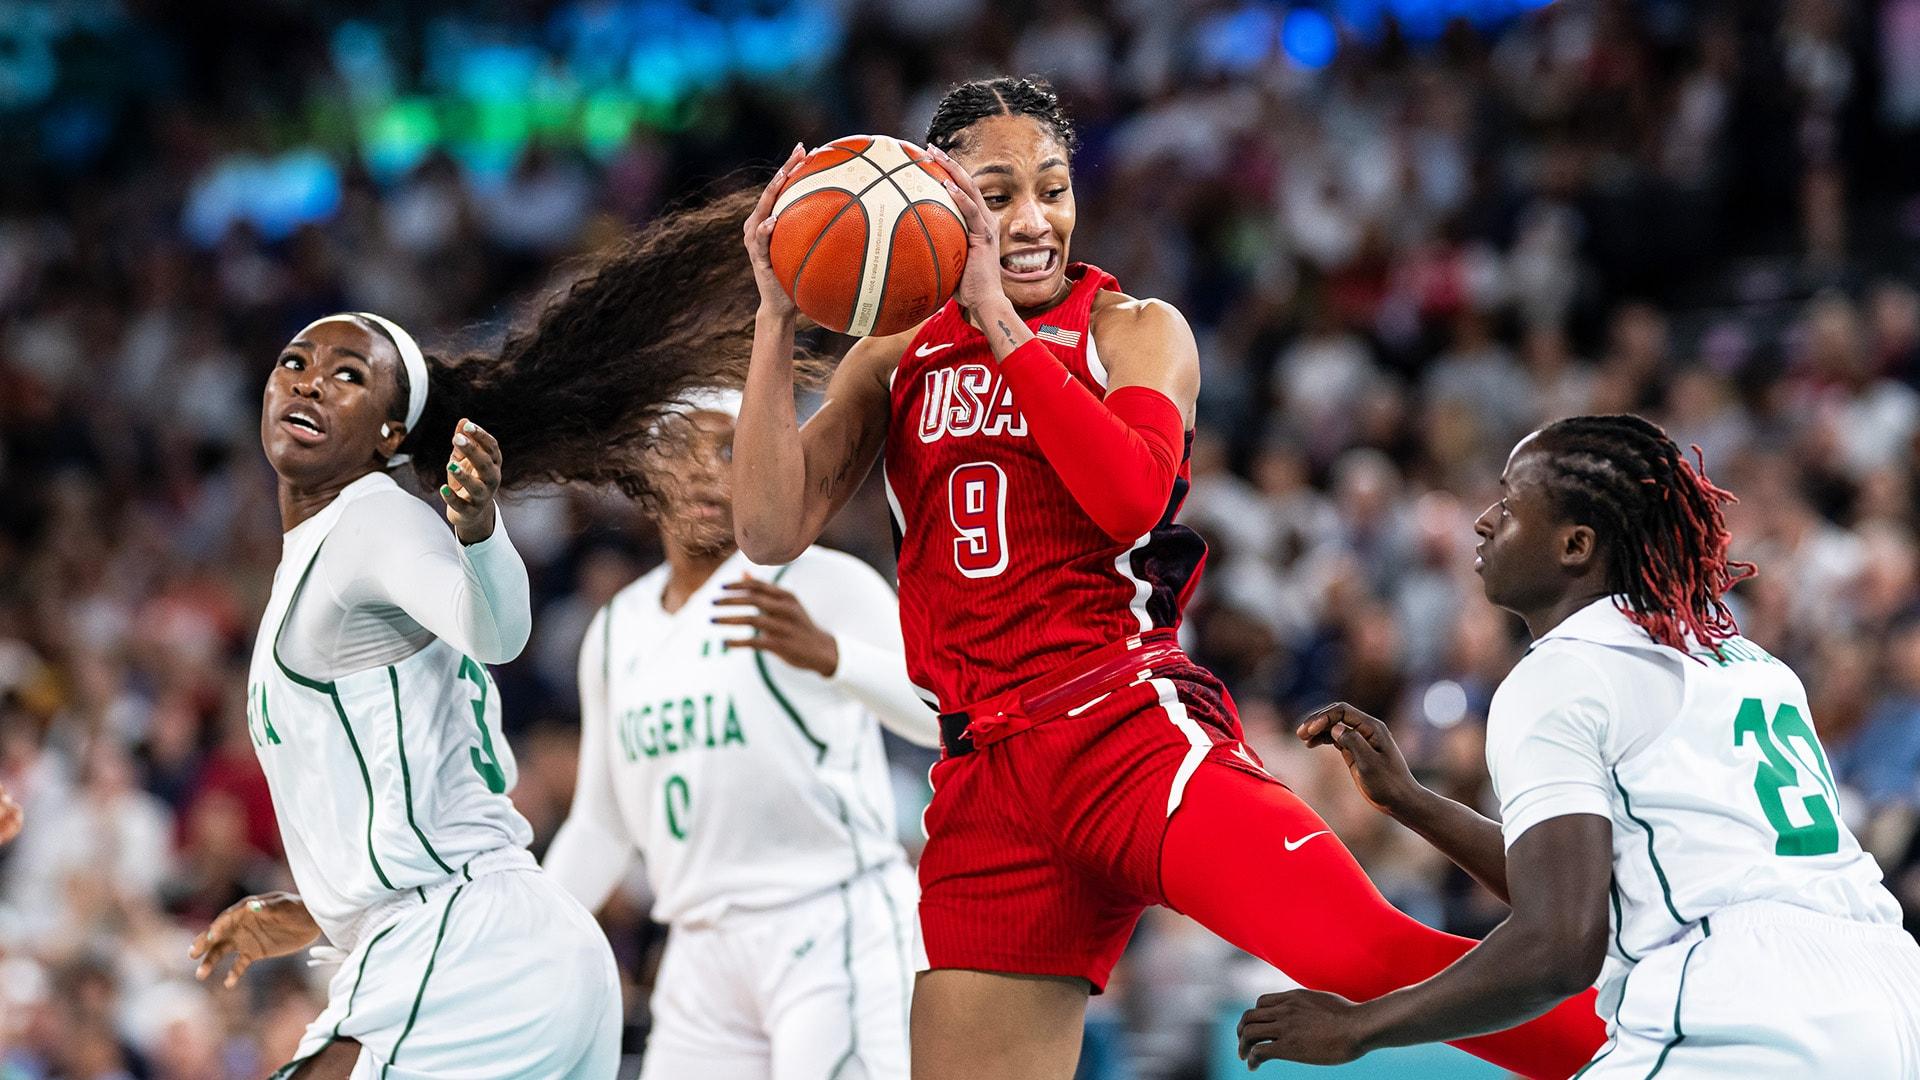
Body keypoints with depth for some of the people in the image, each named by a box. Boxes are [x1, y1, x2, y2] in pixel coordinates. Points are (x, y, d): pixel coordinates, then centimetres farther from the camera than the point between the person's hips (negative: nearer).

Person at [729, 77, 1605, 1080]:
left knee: (1369, 956, -26)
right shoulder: (898, 358, 16)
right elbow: (771, 529, 5)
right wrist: (778, 316, -3)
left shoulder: (1136, 330, 6)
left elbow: (1132, 500, -14)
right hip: (986, 782, 4)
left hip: (1125, 726, -4)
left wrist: (1002, 320, -16)